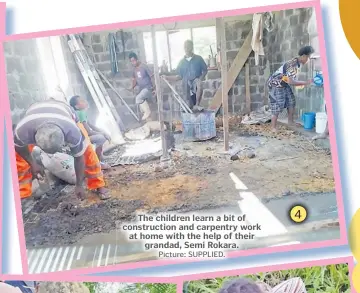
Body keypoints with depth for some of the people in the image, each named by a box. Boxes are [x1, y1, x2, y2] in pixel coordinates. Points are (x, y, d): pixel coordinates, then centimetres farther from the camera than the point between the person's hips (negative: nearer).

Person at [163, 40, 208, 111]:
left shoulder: (198, 58, 6)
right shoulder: (182, 62, 12)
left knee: (199, 84, -37)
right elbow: (179, 76, 13)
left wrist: (201, 78, -10)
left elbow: (205, 70, 10)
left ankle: (197, 105, -26)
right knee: (189, 107, -5)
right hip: (186, 84, 3)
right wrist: (167, 77, 2)